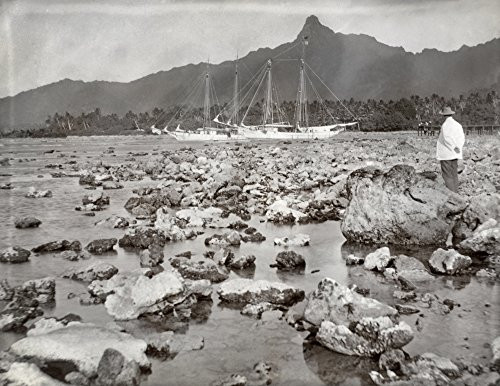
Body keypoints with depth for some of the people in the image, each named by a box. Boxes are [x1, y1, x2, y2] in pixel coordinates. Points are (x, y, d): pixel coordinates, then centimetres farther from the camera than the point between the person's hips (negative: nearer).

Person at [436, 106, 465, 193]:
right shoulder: (458, 125, 9)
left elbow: (447, 139, -22)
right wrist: (458, 147, -3)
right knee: (454, 175, 12)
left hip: (446, 154, -7)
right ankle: (455, 192, 16)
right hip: (455, 154, 7)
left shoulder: (445, 125, -13)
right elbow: (462, 138, 4)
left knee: (447, 176, -3)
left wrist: (454, 147, -14)